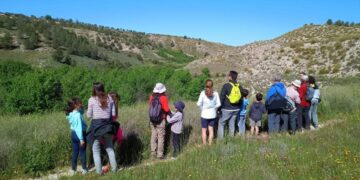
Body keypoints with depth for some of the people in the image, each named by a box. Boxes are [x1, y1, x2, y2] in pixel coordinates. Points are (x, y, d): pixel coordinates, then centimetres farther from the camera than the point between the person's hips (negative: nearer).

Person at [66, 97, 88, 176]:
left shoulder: (71, 114, 5)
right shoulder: (78, 115, -21)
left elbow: (82, 111, 19)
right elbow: (79, 127, -23)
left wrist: (81, 107, -1)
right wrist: (81, 139, -22)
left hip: (73, 134, 8)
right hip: (80, 134, -8)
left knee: (75, 152, 15)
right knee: (82, 152, 6)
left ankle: (73, 170, 22)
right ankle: (84, 169, 15)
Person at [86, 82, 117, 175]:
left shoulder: (92, 99, -5)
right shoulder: (109, 98, 2)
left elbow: (89, 115, -1)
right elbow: (113, 113, 2)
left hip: (96, 125, -3)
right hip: (107, 124, 3)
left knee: (96, 149, 9)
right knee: (110, 148, 16)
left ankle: (99, 171, 8)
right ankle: (114, 168, 16)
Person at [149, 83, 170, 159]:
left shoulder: (152, 97, -2)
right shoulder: (163, 98, -17)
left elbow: (150, 106, 6)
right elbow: (166, 109, -16)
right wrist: (169, 113, 3)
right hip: (160, 121, -5)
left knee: (153, 136, 14)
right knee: (161, 137, 4)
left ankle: (153, 153, 24)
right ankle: (160, 154, 11)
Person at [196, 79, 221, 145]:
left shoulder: (203, 93, -12)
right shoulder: (215, 93, -6)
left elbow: (199, 104, -13)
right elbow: (218, 104, -5)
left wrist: (203, 108, 4)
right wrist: (214, 108, 12)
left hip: (205, 114, -2)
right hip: (213, 114, 2)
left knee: (204, 130, 12)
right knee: (211, 129, 17)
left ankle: (204, 145, 18)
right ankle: (210, 144, 25)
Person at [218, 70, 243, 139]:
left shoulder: (226, 85, -14)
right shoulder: (239, 86, 3)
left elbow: (221, 98, -13)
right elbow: (241, 98, 11)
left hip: (227, 109, -5)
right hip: (236, 109, 5)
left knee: (221, 123, 7)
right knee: (232, 124, 16)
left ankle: (220, 139, 6)